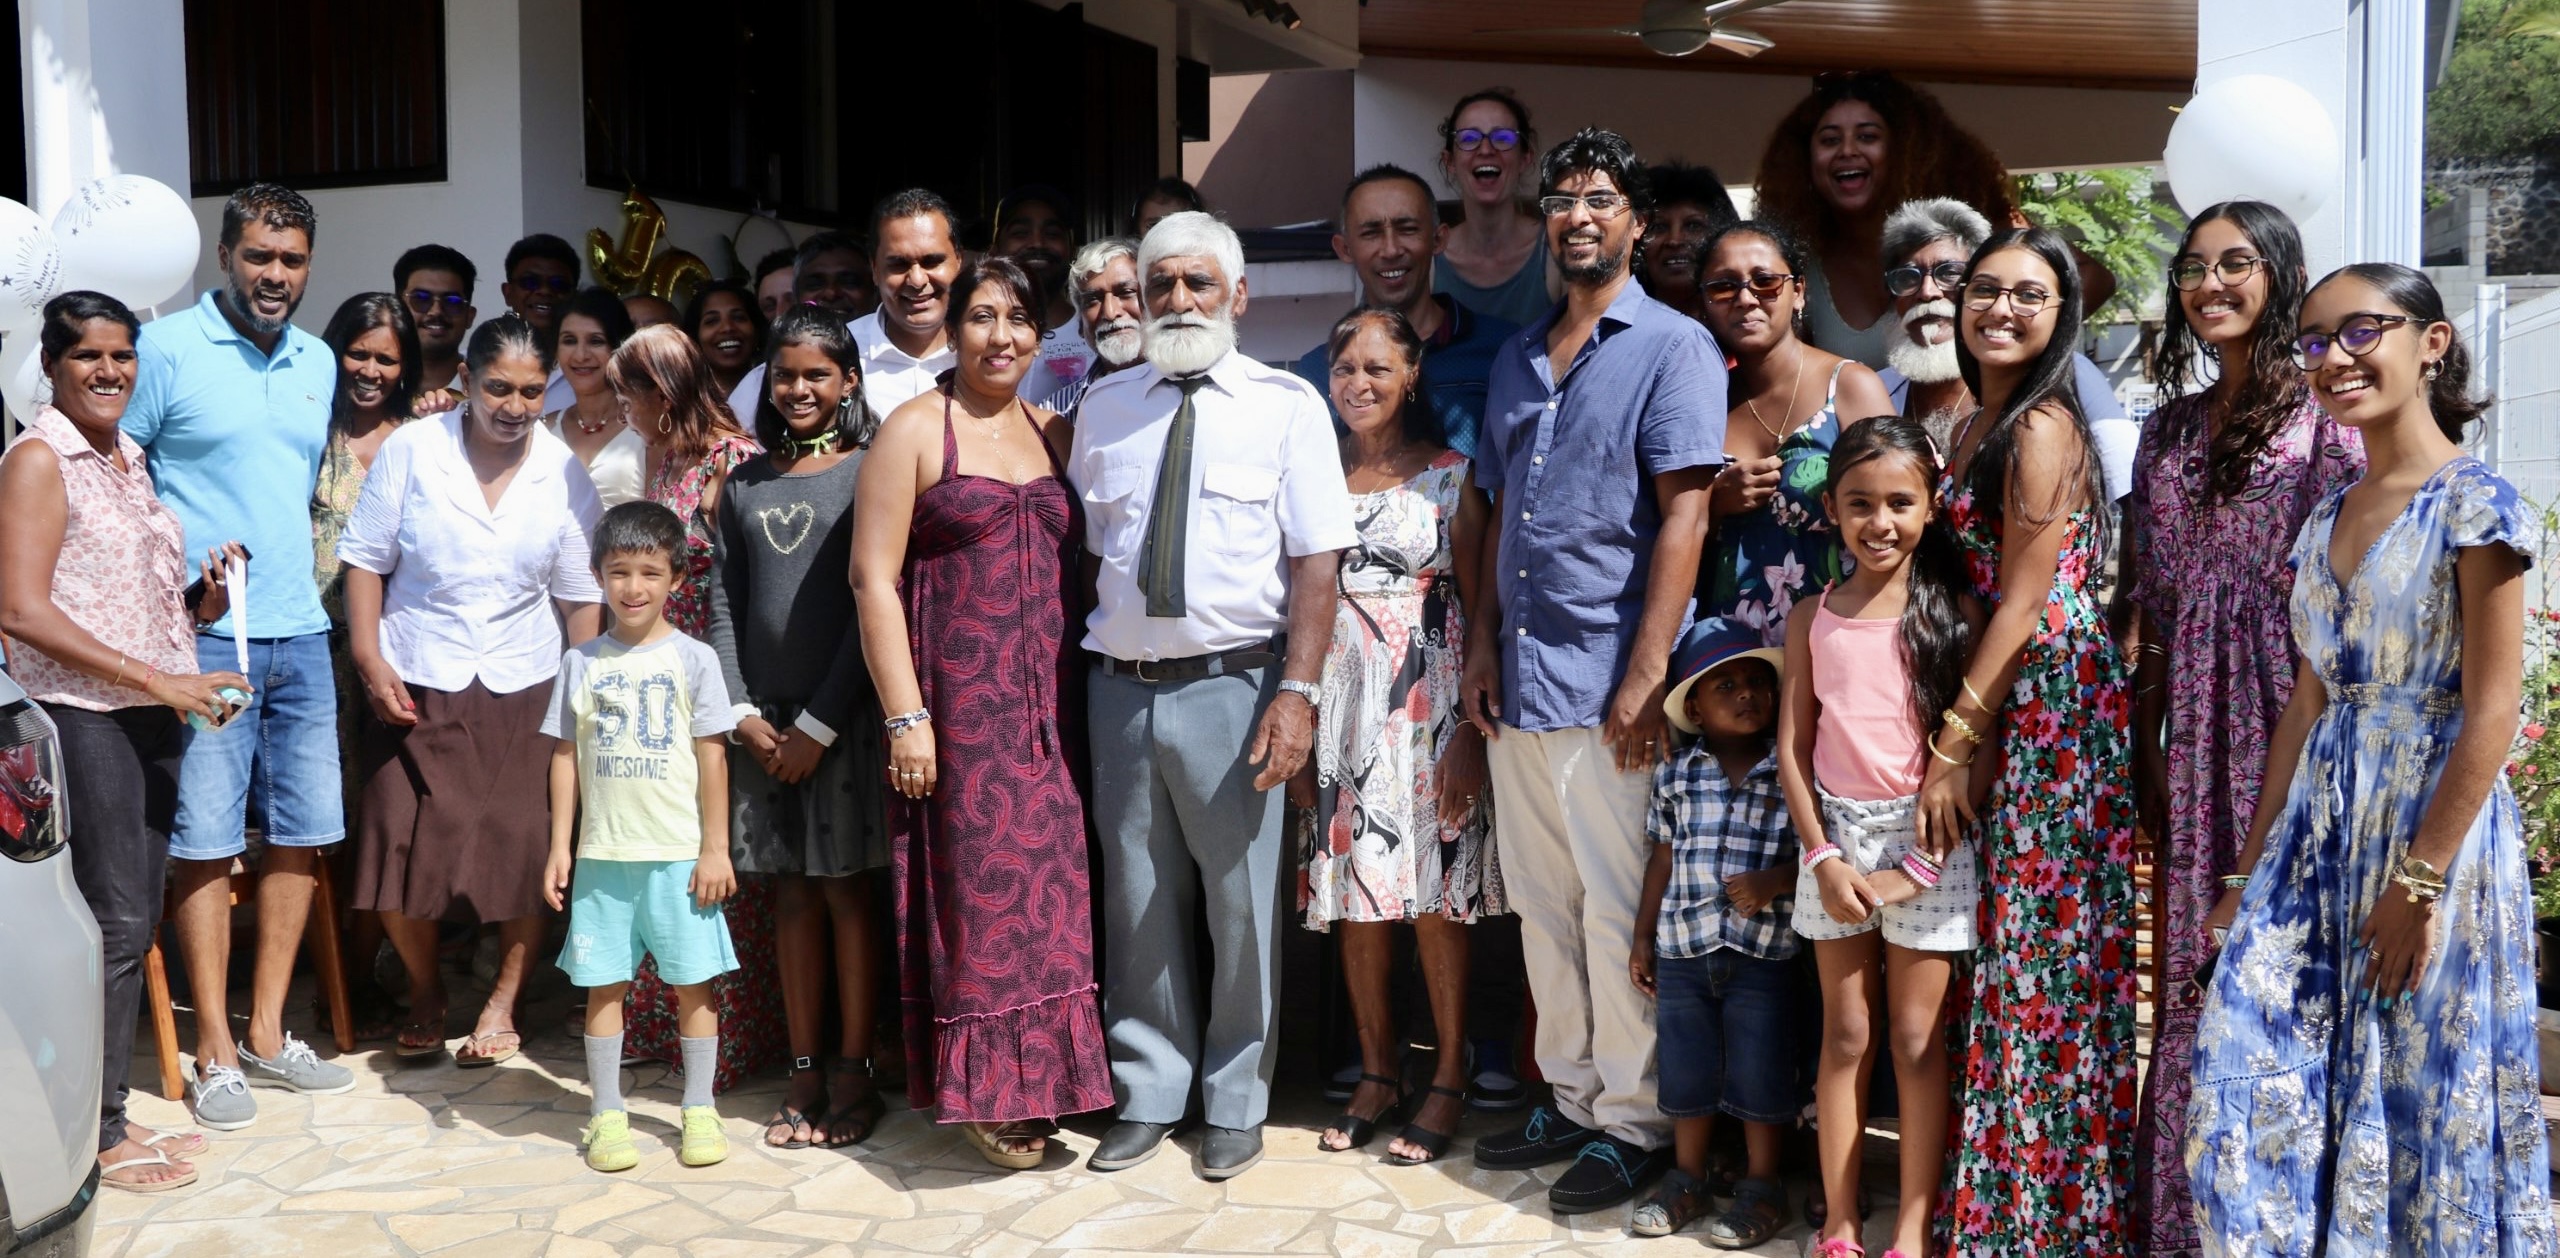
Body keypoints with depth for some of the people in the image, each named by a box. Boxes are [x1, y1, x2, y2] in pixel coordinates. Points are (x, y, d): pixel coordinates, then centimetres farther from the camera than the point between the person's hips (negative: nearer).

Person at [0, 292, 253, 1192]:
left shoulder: (130, 460, 16)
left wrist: (203, 599, 4)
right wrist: (162, 680, -18)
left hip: (151, 717, 8)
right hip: (80, 716, -8)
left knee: (137, 920, 11)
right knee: (114, 922, -5)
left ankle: (113, 1117, 20)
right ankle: (95, 1135, 5)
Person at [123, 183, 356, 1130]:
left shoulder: (319, 362, 14)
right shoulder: (165, 348, -4)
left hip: (301, 632, 6)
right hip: (206, 635, -6)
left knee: (303, 831, 8)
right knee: (206, 840, -2)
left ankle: (266, 1033, 21)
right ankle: (215, 1054, 9)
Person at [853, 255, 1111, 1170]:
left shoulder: (1054, 434, 13)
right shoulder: (915, 429, -2)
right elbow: (874, 578, -8)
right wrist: (905, 716, -14)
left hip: (1045, 700, 5)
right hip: (958, 698, -5)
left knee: (1046, 887, 6)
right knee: (978, 886, -1)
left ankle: (1036, 1080, 19)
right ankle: (980, 1090, 12)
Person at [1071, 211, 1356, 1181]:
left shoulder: (1284, 406, -1)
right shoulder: (1104, 407, 10)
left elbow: (1316, 556, -6)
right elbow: (1084, 548, 14)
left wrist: (1298, 692, -15)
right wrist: (1069, 678, 7)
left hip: (1233, 685, -3)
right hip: (1121, 688, 3)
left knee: (1239, 902, 5)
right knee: (1139, 901, 11)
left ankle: (1235, 1104, 22)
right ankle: (1149, 1093, 26)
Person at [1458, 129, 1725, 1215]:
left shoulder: (1672, 347, -4)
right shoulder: (1517, 360, 16)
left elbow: (1683, 516, -11)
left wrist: (1645, 676, -17)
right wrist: (1482, 644, 9)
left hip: (1607, 680, -6)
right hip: (1520, 679, 7)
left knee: (1618, 915, 0)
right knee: (1543, 906, 13)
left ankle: (1635, 1124, 13)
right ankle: (1572, 1100, 26)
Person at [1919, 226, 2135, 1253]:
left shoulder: (2040, 428, -13)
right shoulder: (1977, 427, 15)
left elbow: (2023, 603, -16)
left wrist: (1953, 744, -14)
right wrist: (1958, 735, 11)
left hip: (2053, 701, -9)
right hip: (2006, 704, 9)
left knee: (2036, 949, -1)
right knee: (2009, 948, 13)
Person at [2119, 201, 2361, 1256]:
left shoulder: (2325, 417, -3)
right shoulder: (2169, 428, 15)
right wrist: (2145, 746, 10)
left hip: (2288, 722, -5)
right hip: (2192, 732, 5)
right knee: (2191, 961, 10)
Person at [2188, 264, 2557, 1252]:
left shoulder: (2476, 503, -10)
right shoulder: (2327, 518, 11)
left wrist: (2421, 879, -17)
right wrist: (2252, 866, 10)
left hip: (2433, 823, -6)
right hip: (2321, 827, 6)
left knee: (2424, 1096, 5)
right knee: (2257, 1083, 2)